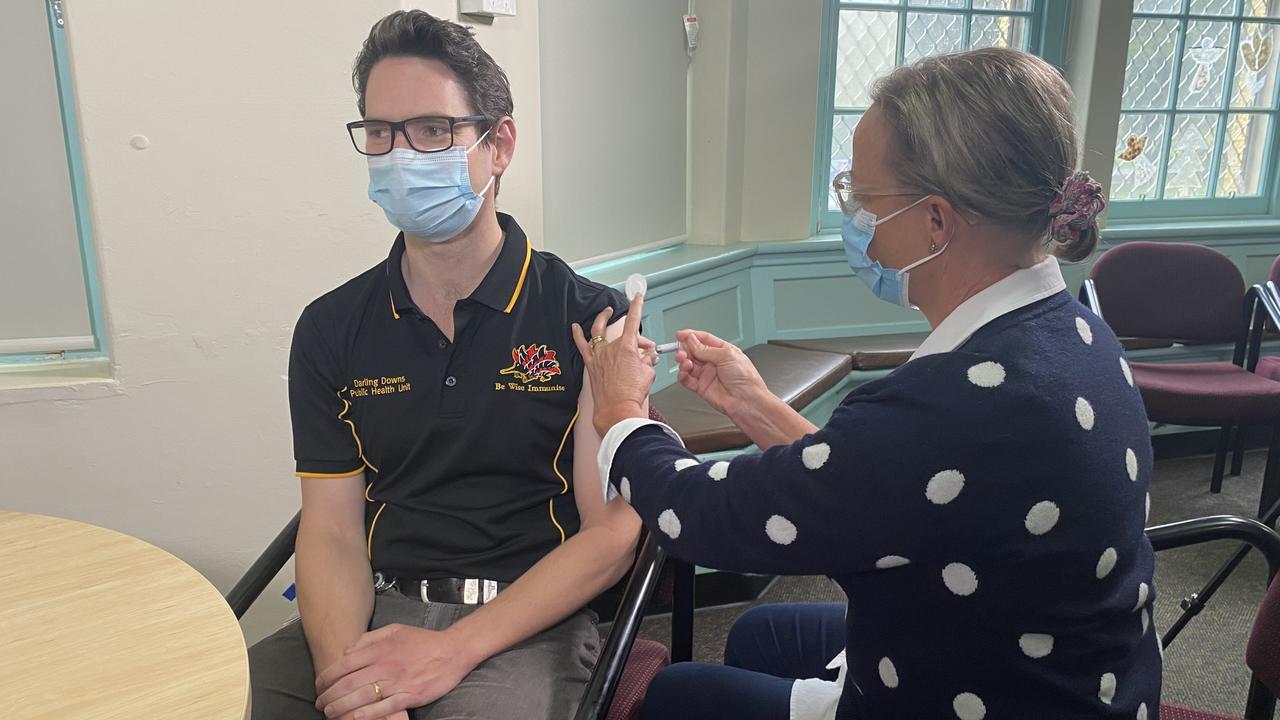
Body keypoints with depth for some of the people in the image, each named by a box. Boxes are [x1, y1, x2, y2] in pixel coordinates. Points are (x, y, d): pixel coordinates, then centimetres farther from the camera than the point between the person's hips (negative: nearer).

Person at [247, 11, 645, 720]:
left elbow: (611, 533, -6)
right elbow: (331, 530, 4)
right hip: (374, 614, 4)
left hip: (524, 624, -3)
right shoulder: (331, 330, 7)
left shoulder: (587, 316, -5)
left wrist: (452, 650, -15)